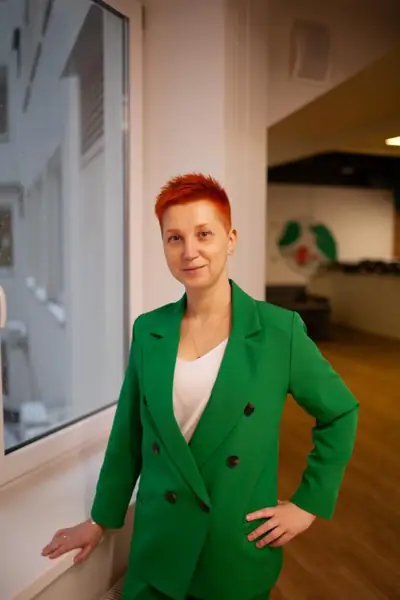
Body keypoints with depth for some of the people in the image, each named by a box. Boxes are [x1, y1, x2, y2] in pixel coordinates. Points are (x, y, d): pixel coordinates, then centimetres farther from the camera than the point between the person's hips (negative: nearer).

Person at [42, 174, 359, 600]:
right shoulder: (148, 330, -6)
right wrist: (101, 518, 10)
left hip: (240, 552, -2)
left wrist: (309, 503, -3)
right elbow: (128, 434, 4)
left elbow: (341, 414, -2)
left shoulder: (280, 330, -15)